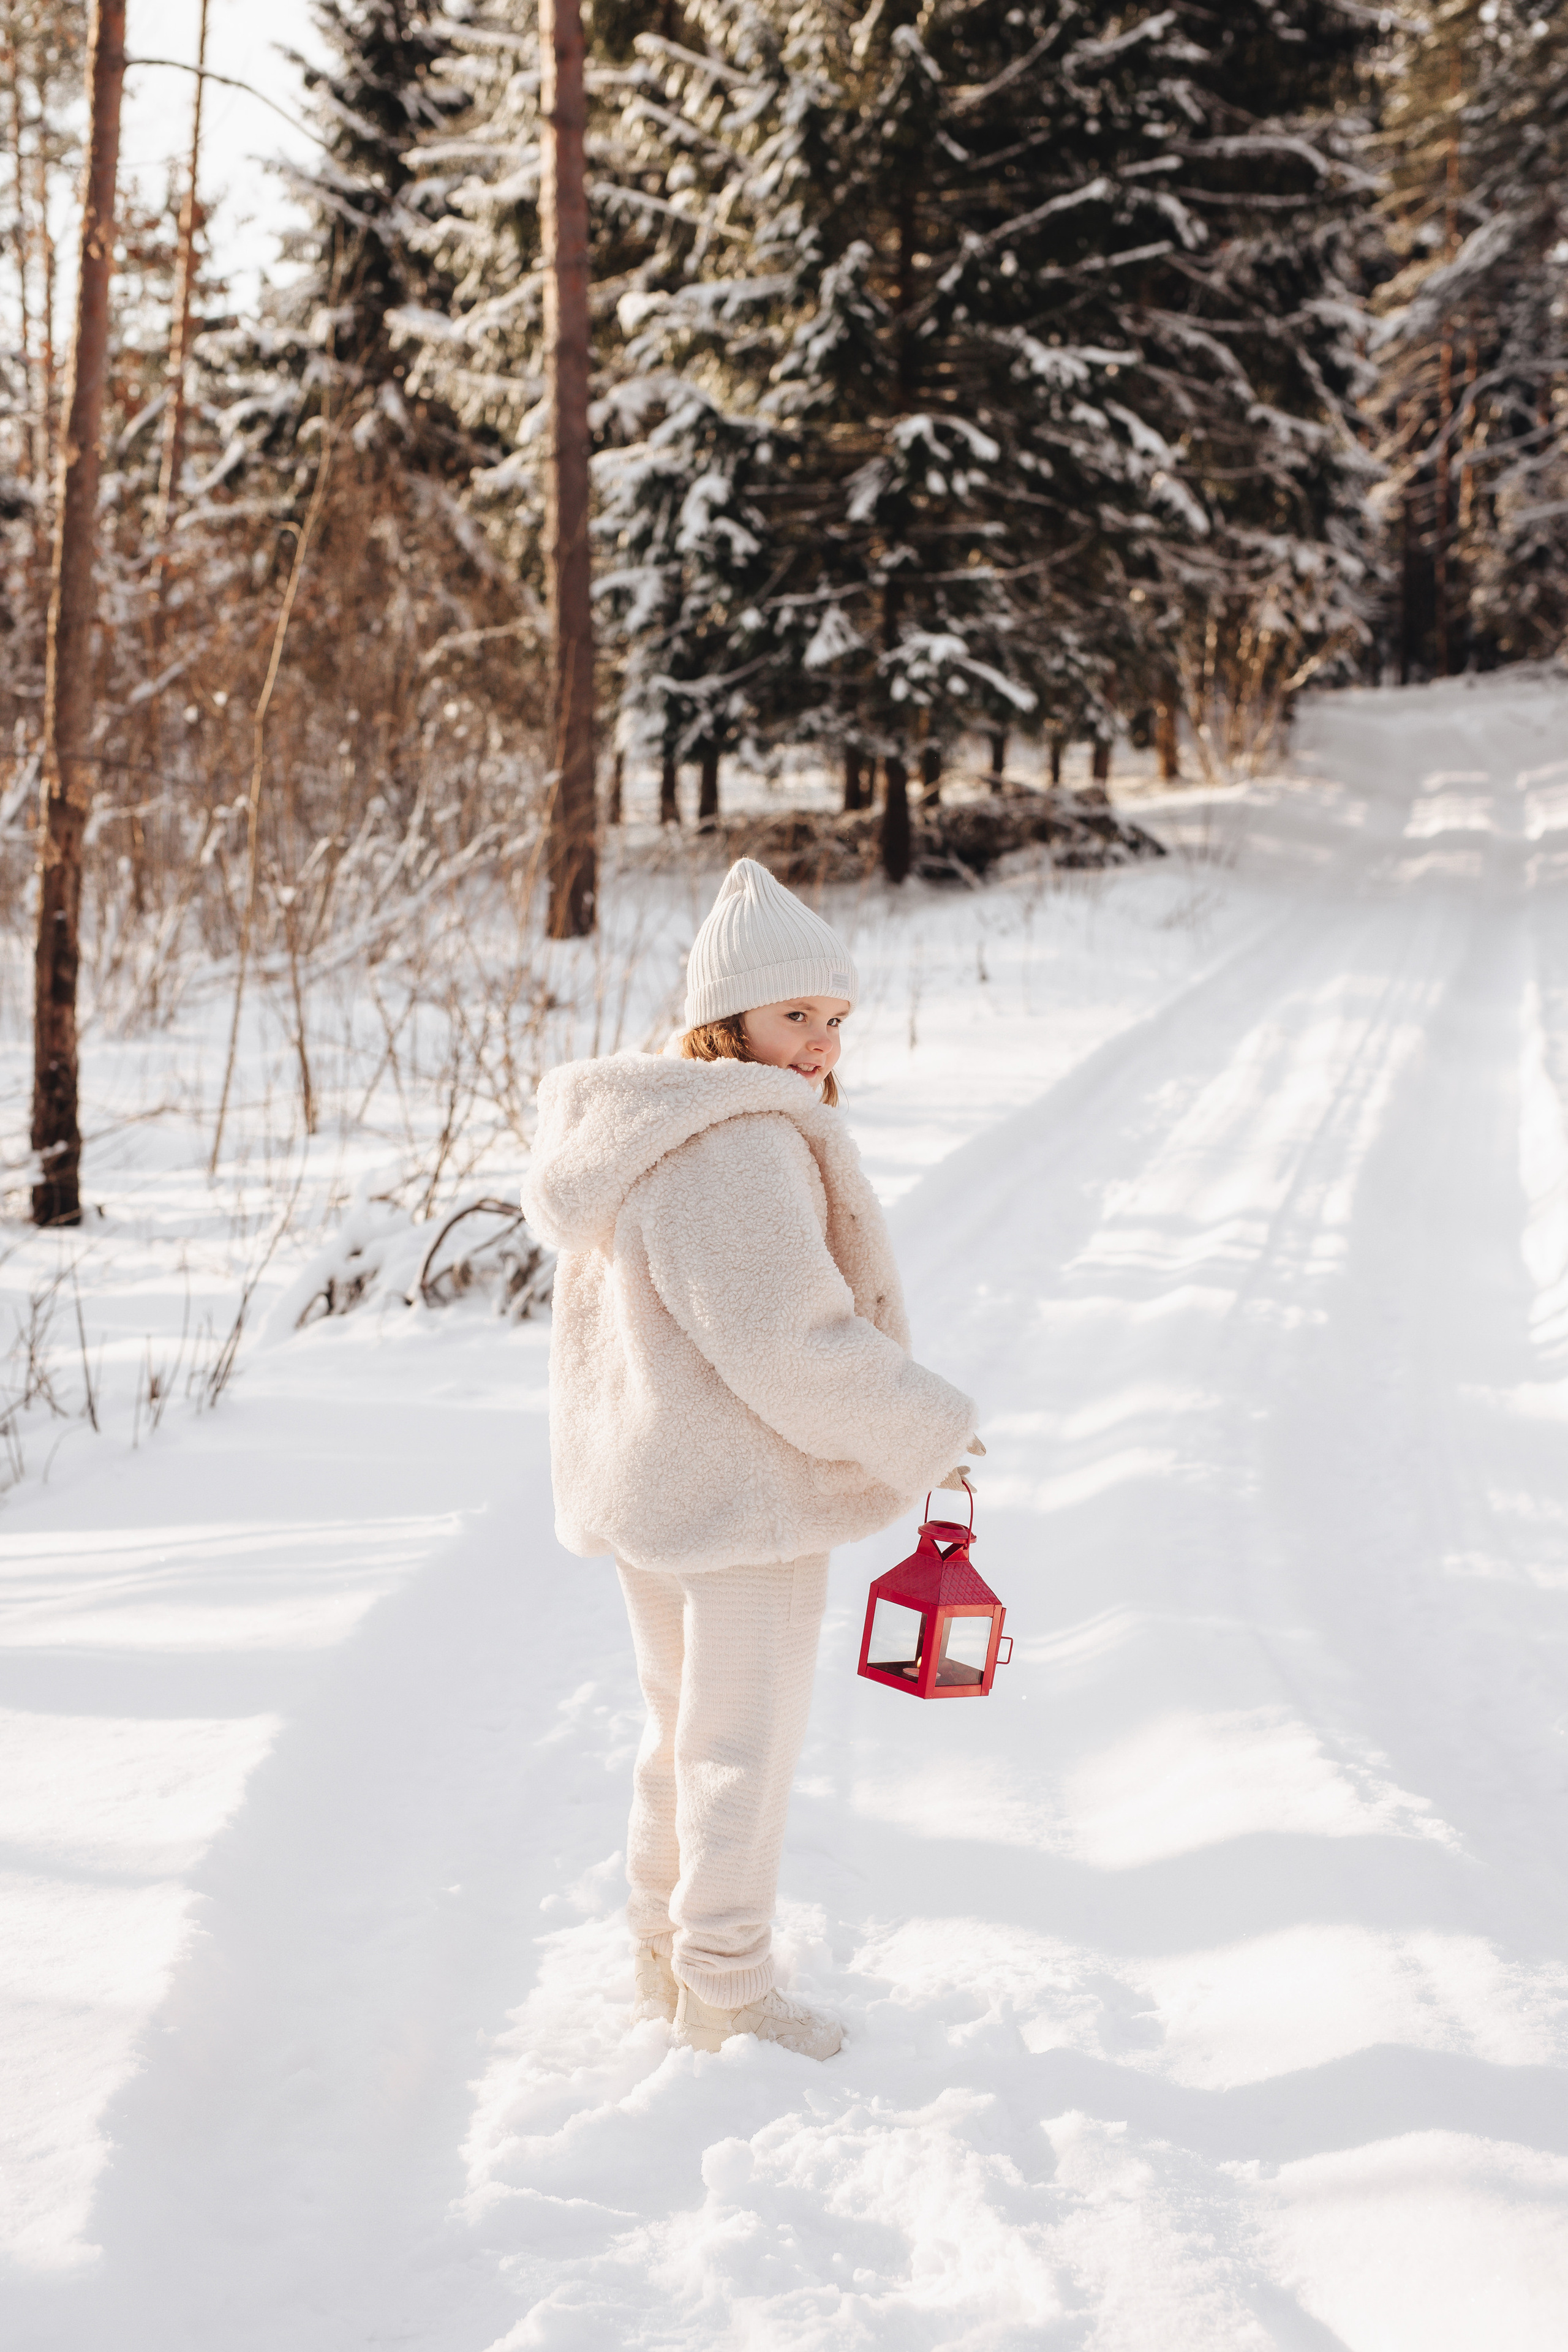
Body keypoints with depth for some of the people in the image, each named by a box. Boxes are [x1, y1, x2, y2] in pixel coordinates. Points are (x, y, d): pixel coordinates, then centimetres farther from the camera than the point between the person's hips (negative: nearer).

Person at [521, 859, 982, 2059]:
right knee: (745, 1743, 4)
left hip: (658, 1486, 10)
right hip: (740, 1498, -10)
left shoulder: (649, 1128, 10)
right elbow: (791, 1344, -24)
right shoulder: (739, 1145, -24)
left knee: (689, 1724, 22)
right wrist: (927, 1430, -11)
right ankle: (726, 1992, 17)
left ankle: (668, 1951, 36)